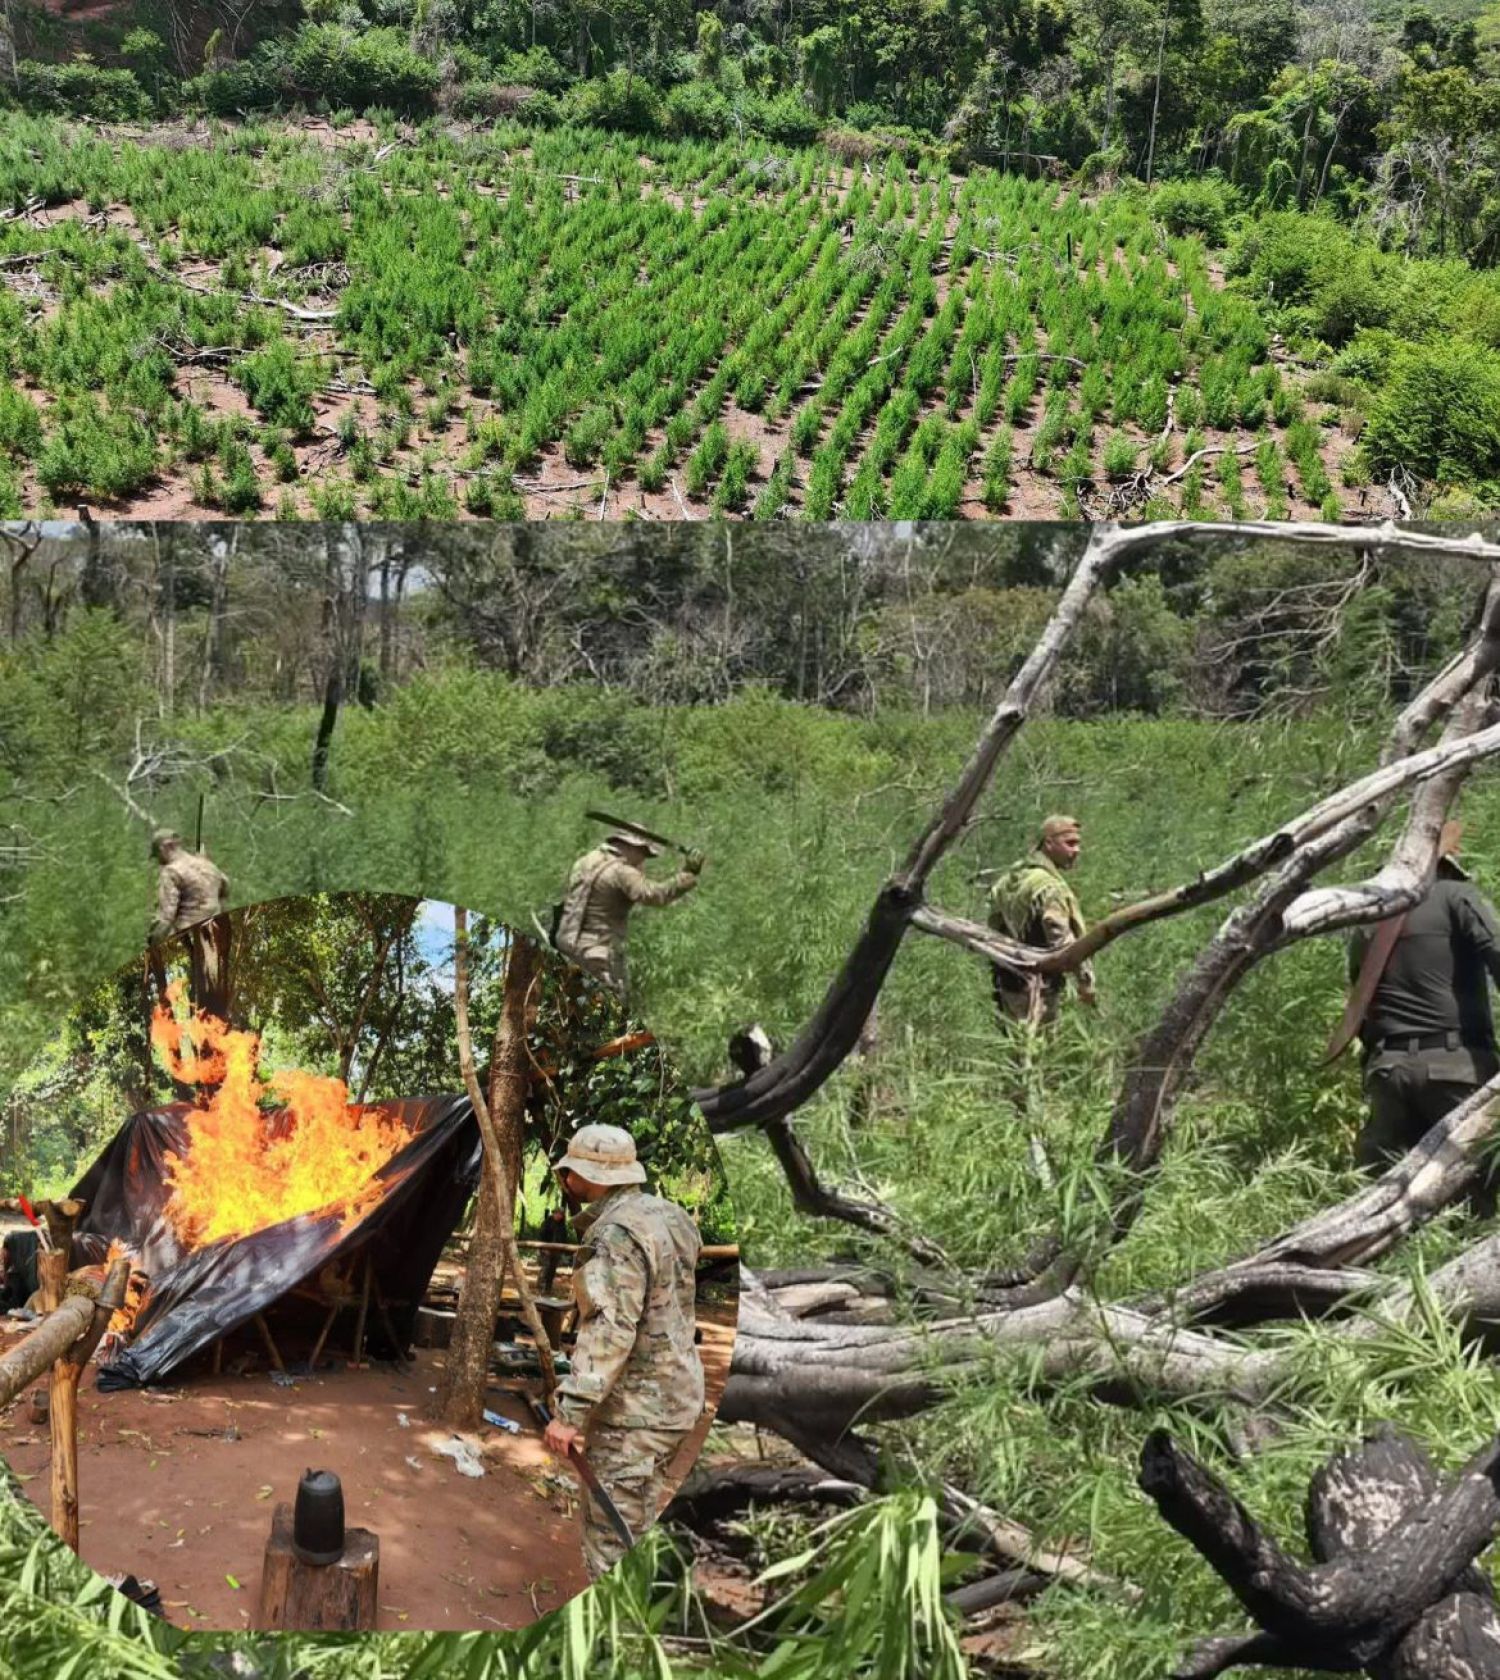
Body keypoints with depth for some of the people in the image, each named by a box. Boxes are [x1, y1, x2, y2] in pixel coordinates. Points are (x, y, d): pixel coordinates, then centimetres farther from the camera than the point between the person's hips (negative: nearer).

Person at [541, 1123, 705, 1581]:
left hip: (634, 1413, -10)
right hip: (672, 1399, 10)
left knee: (611, 1539, -4)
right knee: (634, 1528, 21)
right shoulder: (667, 1216, 9)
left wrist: (570, 1410, -32)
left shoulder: (617, 1234, -21)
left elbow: (609, 1330, -30)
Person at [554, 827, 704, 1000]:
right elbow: (653, 894, -30)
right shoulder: (621, 872, -16)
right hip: (597, 956, -9)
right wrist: (687, 875, -32)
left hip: (568, 947, 9)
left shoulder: (585, 861, 11)